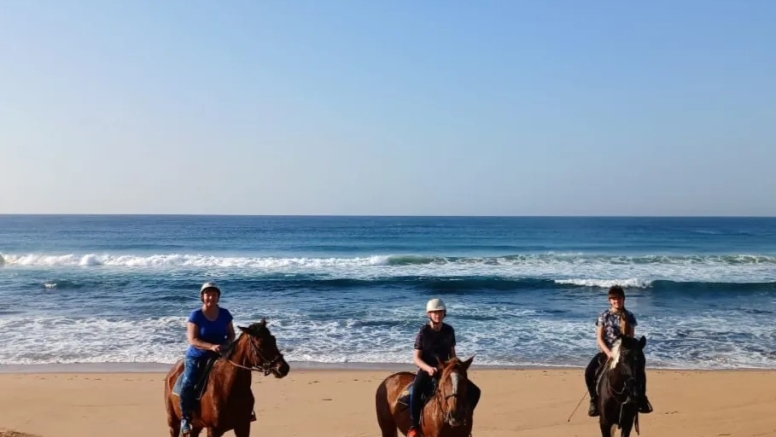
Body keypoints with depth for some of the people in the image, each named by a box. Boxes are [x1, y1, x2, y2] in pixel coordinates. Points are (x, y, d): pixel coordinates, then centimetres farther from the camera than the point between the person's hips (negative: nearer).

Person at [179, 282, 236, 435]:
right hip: (197, 356, -3)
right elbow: (193, 340, -15)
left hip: (219, 355, 3)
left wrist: (226, 345, -15)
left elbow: (231, 335, 7)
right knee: (188, 384, -20)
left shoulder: (225, 314, 1)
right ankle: (185, 417, -3)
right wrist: (211, 346, -30)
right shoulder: (195, 315, -10)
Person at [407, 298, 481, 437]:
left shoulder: (449, 330, 3)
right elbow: (416, 358, -10)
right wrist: (428, 368, -28)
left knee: (474, 391, -6)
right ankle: (414, 425, -18)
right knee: (415, 392, -36)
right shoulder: (423, 332, -10)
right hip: (426, 370, -4)